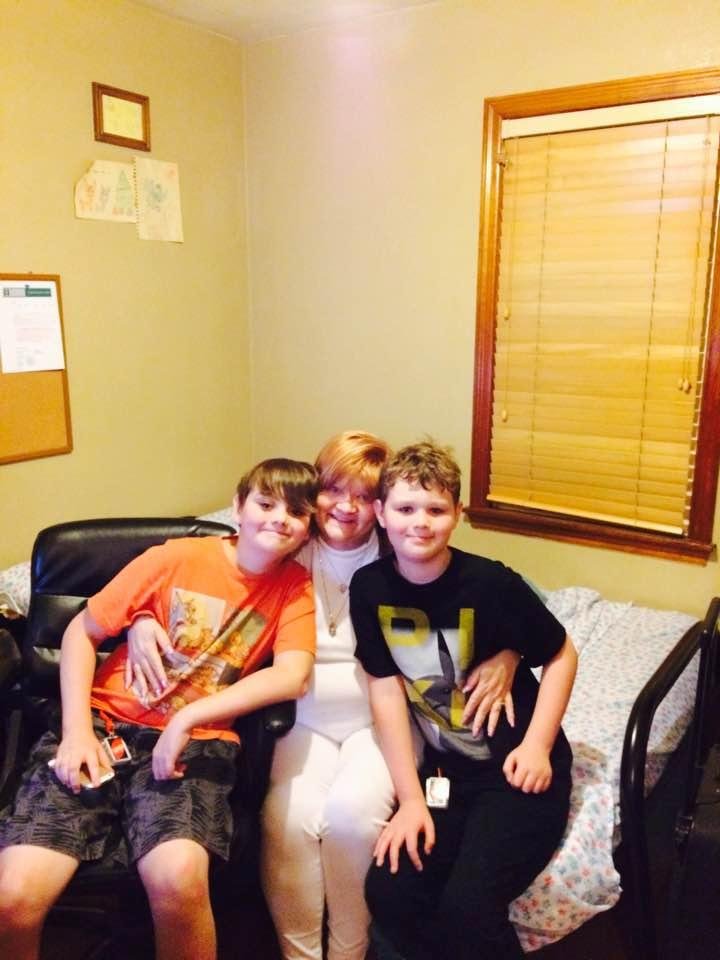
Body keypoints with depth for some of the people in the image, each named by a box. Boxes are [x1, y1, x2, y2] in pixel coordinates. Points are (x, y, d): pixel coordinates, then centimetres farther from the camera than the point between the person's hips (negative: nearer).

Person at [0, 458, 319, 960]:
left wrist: (187, 717, -20)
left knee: (178, 878, -31)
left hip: (194, 742, 0)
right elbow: (81, 631, 3)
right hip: (106, 724, 1)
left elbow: (292, 675, -14)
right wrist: (77, 729, -9)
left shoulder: (295, 587, 0)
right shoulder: (178, 557, -2)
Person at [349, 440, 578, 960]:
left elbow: (562, 655, -4)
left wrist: (537, 746, -12)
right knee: (388, 890, -11)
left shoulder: (490, 583, -18)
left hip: (516, 768, -3)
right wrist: (412, 798, -8)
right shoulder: (370, 587, -7)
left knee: (468, 908, -19)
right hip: (447, 767, 4)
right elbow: (386, 689, -5)